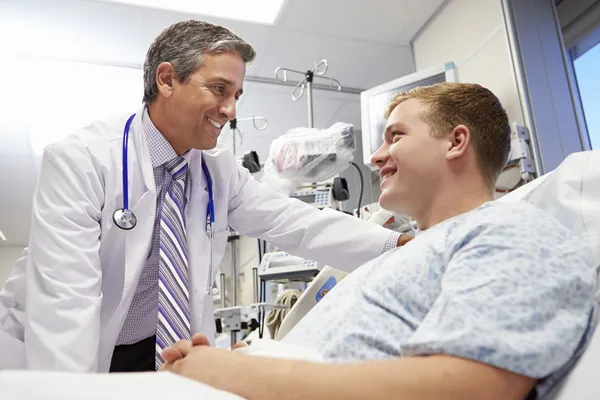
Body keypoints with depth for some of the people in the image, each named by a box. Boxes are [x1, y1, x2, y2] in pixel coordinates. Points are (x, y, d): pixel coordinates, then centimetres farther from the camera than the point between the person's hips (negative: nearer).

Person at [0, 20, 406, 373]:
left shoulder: (220, 169, -6)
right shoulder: (80, 160, -22)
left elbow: (294, 222, -12)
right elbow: (63, 301, -28)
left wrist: (398, 245, -20)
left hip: (163, 352, 3)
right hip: (58, 358, -2)